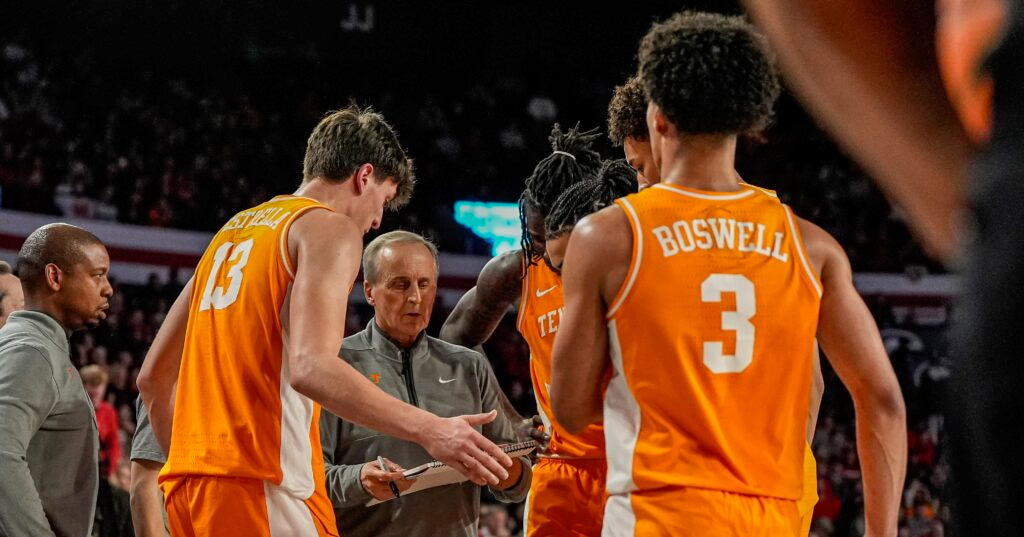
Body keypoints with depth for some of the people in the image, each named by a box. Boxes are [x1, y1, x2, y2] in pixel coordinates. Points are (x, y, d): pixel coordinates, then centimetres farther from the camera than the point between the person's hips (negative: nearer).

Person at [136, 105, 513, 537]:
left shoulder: (233, 230, 22)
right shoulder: (331, 227, -3)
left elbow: (154, 376, 23)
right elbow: (311, 368, -20)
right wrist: (428, 431, -21)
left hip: (189, 485, 9)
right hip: (265, 485, -9)